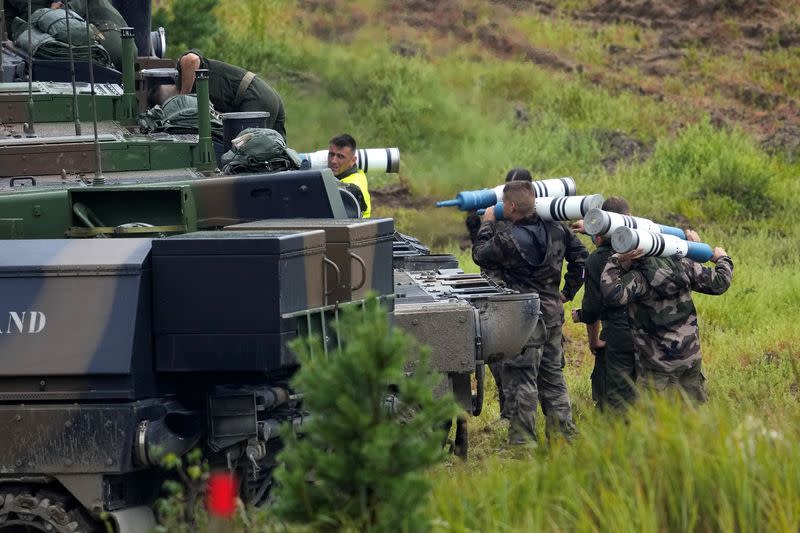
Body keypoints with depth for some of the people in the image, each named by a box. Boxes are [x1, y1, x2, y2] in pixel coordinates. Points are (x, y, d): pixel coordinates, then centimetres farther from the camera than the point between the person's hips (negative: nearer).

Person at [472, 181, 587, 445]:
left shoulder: (507, 239, -18)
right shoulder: (555, 230, 3)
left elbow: (480, 255, -2)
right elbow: (580, 257, 12)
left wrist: (487, 225, 11)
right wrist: (568, 291, 18)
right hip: (553, 313, 7)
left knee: (521, 379, -1)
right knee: (553, 376, 17)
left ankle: (523, 439, -1)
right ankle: (563, 432, 21)